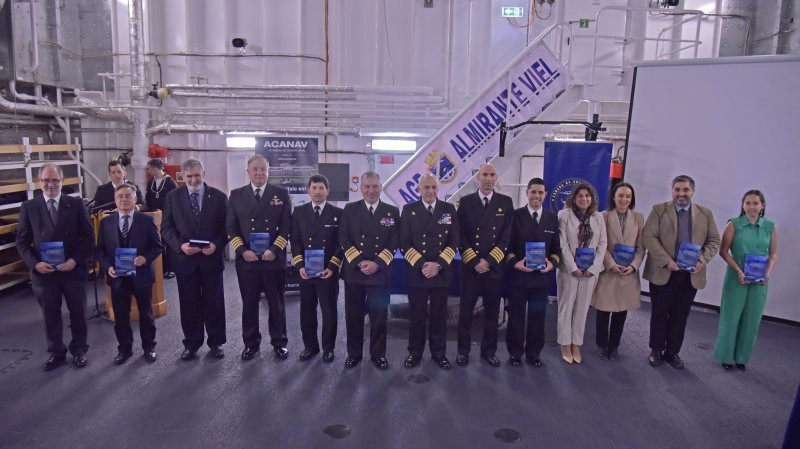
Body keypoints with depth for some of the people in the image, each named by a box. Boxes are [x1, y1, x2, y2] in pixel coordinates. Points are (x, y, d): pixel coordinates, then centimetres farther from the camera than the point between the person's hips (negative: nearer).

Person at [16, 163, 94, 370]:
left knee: (78, 313, 12)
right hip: (44, 272, 1)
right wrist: (35, 263, -13)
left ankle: (79, 350, 30)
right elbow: (22, 241, 2)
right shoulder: (28, 207, 0)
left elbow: (88, 236, -2)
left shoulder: (76, 204, -2)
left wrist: (75, 260, -14)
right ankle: (56, 353, 30)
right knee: (51, 316, 13)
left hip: (73, 270, -1)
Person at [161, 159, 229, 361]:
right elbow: (166, 228, 2)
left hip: (211, 258, 0)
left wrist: (217, 245, -15)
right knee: (189, 303, 8)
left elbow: (226, 226, 1)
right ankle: (191, 343, 23)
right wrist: (180, 245, -14)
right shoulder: (173, 197, 3)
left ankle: (216, 342, 21)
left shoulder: (219, 197, 1)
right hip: (184, 258, 1)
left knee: (214, 302, 8)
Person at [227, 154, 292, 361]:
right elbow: (231, 228, 4)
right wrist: (242, 251, -10)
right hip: (246, 260, 1)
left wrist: (274, 250, -13)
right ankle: (251, 343, 25)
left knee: (277, 304, 9)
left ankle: (279, 342, 23)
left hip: (274, 259, -1)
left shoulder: (281, 193, 2)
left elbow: (286, 226, -2)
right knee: (249, 304, 10)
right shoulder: (236, 195, 7)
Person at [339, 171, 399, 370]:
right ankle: (353, 353, 24)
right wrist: (360, 262, -12)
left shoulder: (392, 211, 5)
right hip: (353, 271, 0)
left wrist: (377, 264, -12)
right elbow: (344, 240, -1)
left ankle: (378, 354, 22)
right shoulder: (350, 209, 5)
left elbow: (393, 243, -1)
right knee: (353, 316, 9)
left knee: (379, 316, 6)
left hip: (380, 273, 0)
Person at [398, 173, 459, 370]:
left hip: (442, 272, 1)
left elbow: (454, 242, 0)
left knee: (439, 315, 11)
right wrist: (421, 265, -13)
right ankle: (415, 352, 24)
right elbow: (404, 243, -2)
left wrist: (438, 264, -12)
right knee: (417, 315, 8)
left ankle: (439, 353, 26)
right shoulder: (409, 210, 1)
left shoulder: (449, 209, 3)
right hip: (416, 272, -1)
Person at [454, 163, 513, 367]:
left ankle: (489, 350, 24)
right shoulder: (466, 202, 2)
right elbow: (461, 236, -1)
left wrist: (489, 261, -10)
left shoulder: (506, 202, 4)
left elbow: (506, 236, -1)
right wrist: (474, 262, -9)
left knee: (492, 311, 9)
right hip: (470, 266, -1)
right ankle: (463, 350, 19)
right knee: (466, 310, 5)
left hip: (495, 266, 1)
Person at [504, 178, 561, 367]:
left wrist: (552, 262, -10)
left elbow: (556, 247, 10)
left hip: (542, 275, 3)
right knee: (516, 315, 7)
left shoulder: (552, 218, 8)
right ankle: (515, 353, 20)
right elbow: (507, 245, -2)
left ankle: (533, 353, 25)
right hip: (518, 274, -2)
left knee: (537, 316, 11)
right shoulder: (516, 215, -1)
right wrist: (514, 262, -18)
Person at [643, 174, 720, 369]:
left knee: (680, 316, 9)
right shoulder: (659, 210, -1)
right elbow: (649, 236, -9)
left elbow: (714, 241, 8)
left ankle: (672, 352, 23)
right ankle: (656, 350, 23)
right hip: (662, 272, -2)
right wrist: (666, 261, -18)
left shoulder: (705, 213, 8)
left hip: (691, 275, 2)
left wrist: (702, 260, -11)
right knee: (659, 314, 8)